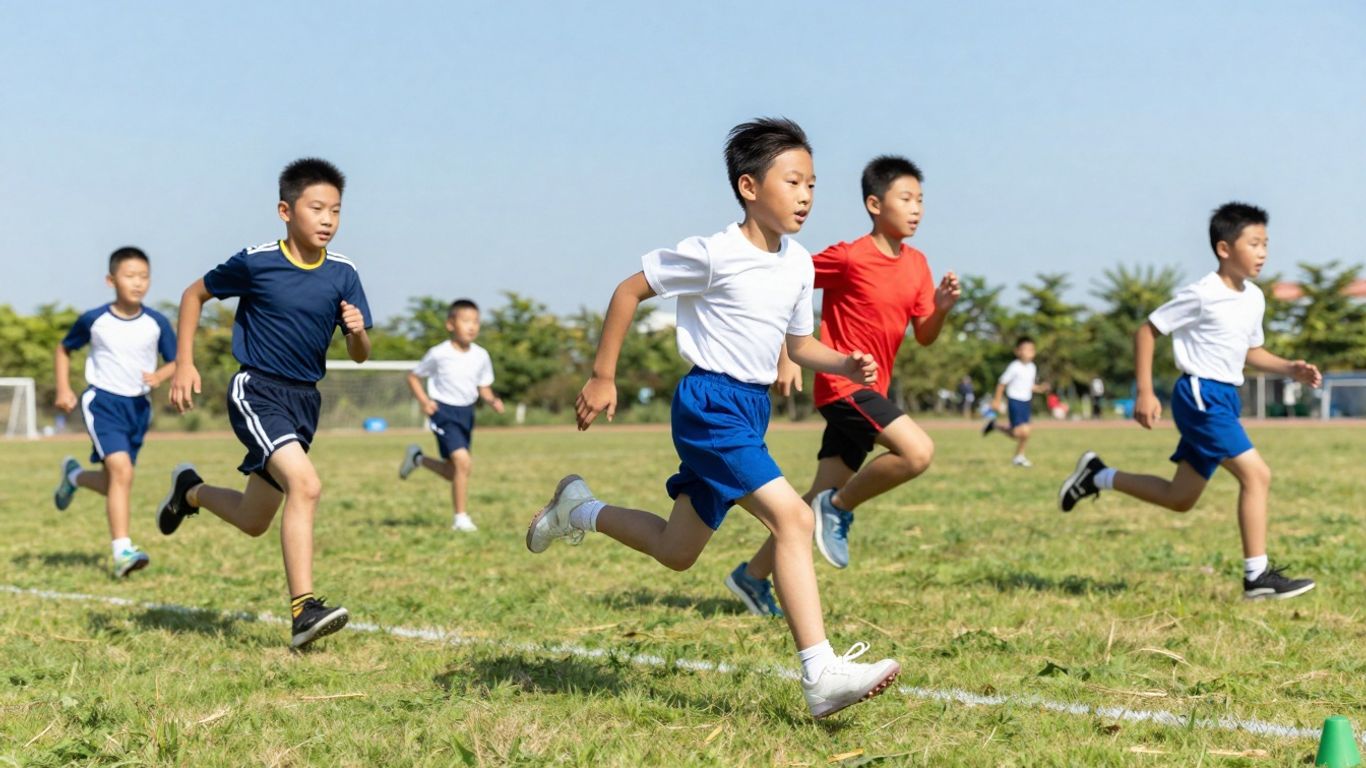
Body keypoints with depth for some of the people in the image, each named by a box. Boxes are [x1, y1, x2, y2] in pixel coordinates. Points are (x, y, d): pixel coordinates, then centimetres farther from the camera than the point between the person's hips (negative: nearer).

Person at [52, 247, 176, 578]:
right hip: (102, 401, -4)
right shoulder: (94, 320, -5)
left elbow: (176, 362, 6)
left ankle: (74, 476, 47)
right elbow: (64, 349, 11)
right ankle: (122, 551, -20)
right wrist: (63, 389, 1)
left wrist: (161, 376, -17)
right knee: (121, 471, -22)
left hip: (138, 405, 4)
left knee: (114, 482, 12)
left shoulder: (157, 323, -3)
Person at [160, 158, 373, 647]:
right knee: (305, 484, -28)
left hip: (304, 400, 6)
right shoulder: (255, 263, -11)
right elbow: (194, 295, 5)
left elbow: (360, 355, 3)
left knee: (253, 521, 14)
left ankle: (192, 491, 45)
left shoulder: (343, 275, -1)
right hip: (257, 391, -5)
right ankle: (303, 611, -27)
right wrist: (184, 364, 0)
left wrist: (357, 331, -20)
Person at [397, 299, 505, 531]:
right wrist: (424, 401, -15)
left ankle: (418, 458, 43)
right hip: (444, 412, -6)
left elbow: (484, 388, 10)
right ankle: (461, 518, -10)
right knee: (463, 461, -21)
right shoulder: (438, 354, -12)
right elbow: (413, 377, 0)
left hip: (466, 412, 6)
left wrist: (492, 401, -12)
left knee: (454, 472, 14)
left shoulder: (481, 356, 0)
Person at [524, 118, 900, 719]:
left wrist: (847, 365, -1)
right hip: (711, 404, -8)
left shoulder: (799, 264, 7)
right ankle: (821, 675, -23)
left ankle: (578, 511, 40)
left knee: (676, 552, 16)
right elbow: (630, 290, -6)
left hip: (752, 409, 8)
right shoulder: (715, 255, -14)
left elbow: (798, 343, 19)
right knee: (793, 517, -23)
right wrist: (602, 377, -6)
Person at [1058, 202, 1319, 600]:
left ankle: (1098, 476, 29)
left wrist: (1291, 369, 5)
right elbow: (1147, 331, -9)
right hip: (1201, 394, -9)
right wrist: (1145, 392, -14)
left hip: (1224, 398, 9)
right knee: (1256, 474, -17)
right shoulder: (1202, 295, -14)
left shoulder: (1254, 298, 9)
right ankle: (1258, 576, -11)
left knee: (1180, 498, 14)